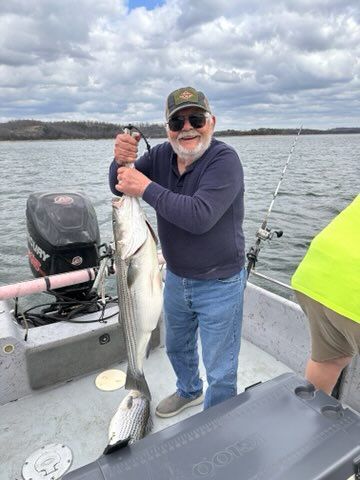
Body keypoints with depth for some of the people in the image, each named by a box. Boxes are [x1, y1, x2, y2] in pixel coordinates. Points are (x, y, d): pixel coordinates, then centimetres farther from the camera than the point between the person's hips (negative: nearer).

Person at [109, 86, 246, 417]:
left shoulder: (225, 160, -22)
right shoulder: (162, 155, -3)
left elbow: (200, 216, -34)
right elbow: (120, 187, -5)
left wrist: (147, 188, -32)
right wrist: (122, 161, -25)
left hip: (219, 284, -6)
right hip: (176, 278, 7)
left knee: (220, 371, 10)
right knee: (177, 346, 29)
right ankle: (189, 391, 58)